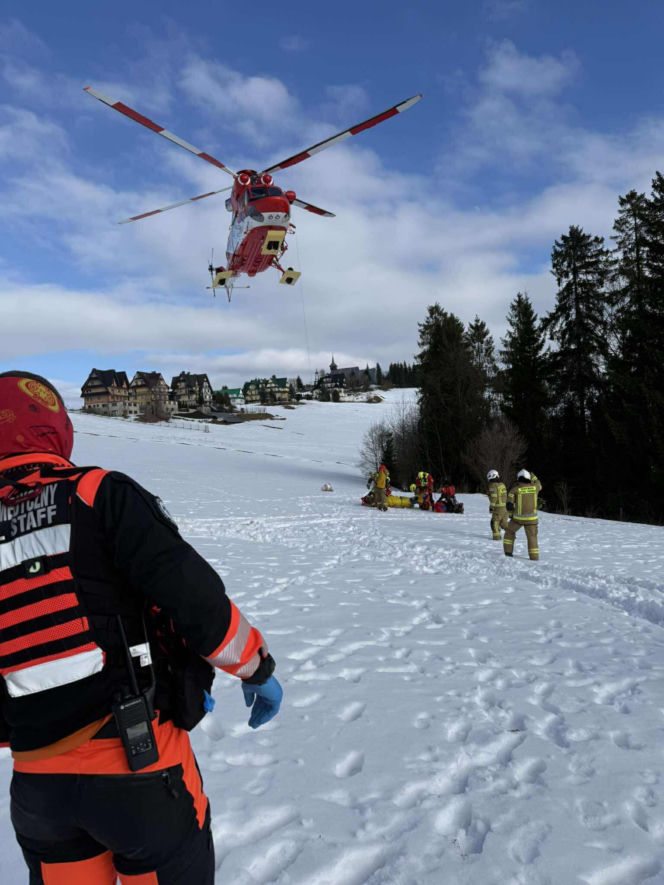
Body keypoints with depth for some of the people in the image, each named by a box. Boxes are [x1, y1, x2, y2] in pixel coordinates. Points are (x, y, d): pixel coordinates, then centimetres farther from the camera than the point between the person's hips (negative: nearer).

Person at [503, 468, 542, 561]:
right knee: (532, 536, 14)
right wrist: (532, 475, 35)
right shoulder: (534, 487, -1)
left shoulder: (514, 489, -8)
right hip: (531, 518, 1)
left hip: (518, 517, -1)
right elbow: (539, 484, 25)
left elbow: (509, 505, -11)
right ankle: (534, 556, 10)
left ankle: (508, 551, 17)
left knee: (510, 532, 21)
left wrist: (511, 514, 7)